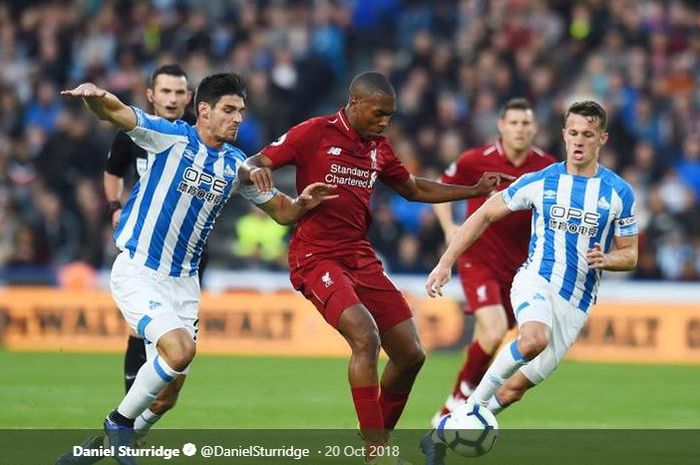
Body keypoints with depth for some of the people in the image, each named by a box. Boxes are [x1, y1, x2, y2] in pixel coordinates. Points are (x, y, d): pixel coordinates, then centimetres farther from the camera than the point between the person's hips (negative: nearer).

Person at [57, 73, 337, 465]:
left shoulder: (237, 165, 6)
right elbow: (114, 113, -22)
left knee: (168, 387, 5)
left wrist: (302, 204, -8)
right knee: (180, 348, -27)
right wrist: (96, 96, -46)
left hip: (183, 282, 6)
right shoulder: (172, 137, -10)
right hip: (137, 273, -6)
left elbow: (281, 211, 15)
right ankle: (120, 423, -6)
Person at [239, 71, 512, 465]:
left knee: (411, 354, 3)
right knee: (365, 336, -28)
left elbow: (414, 189, 26)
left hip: (362, 259, 7)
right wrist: (254, 171, -34)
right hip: (317, 258, -7)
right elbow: (250, 166, -8)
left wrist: (476, 190, 19)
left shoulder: (379, 148, 11)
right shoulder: (315, 133, -8)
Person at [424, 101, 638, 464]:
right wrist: (446, 263, 2)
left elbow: (629, 255, 9)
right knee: (534, 339, -37)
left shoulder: (619, 193, 1)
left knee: (515, 387, 0)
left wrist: (607, 259, -15)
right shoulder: (539, 182, 0)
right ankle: (475, 403, -18)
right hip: (536, 280, -2)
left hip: (575, 304, 2)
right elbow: (485, 215, 8)